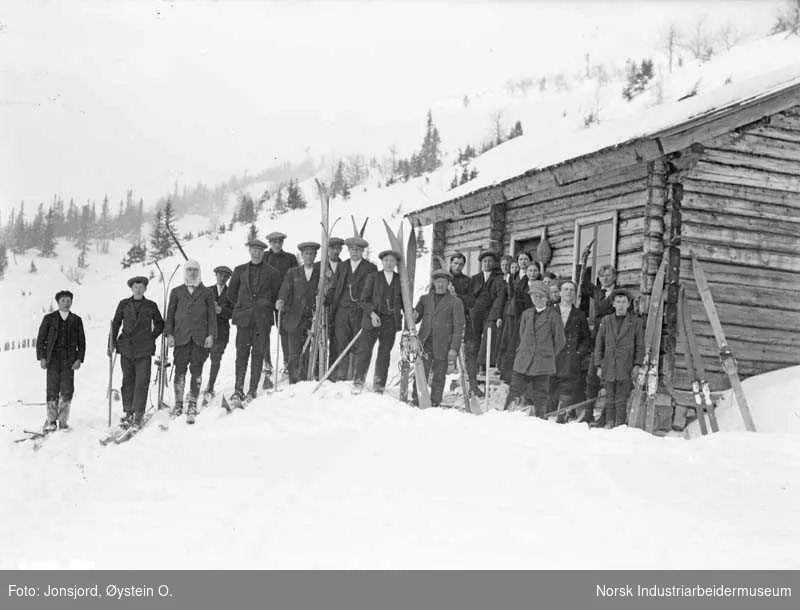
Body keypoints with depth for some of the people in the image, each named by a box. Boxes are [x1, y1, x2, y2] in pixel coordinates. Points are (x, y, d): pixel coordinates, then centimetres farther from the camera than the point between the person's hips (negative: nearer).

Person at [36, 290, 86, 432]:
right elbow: (40, 339, 7)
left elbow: (82, 342, 11)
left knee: (67, 391, -2)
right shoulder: (49, 318, 7)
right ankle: (51, 421, 7)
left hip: (69, 360, 1)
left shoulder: (76, 320, 10)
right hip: (53, 359, -1)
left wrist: (79, 359, -1)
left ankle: (63, 420, 8)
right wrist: (41, 358, -3)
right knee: (52, 391, -2)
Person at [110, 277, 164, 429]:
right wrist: (112, 343, 2)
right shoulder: (124, 304, 7)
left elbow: (160, 324, 18)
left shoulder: (151, 306, 6)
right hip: (126, 349, 1)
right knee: (128, 381, 5)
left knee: (142, 382, -6)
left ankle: (138, 413, -1)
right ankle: (128, 412, 13)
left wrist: (152, 338, 8)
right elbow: (116, 324, 10)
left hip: (144, 349, -1)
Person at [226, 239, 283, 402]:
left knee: (258, 354, -1)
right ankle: (238, 390, -4)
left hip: (262, 319, -1)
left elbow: (277, 294, 13)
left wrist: (267, 308, 10)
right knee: (241, 353, -4)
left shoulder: (272, 272, 6)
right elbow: (231, 292, 20)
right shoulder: (240, 270, 11)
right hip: (244, 318, 1)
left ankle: (253, 390, 2)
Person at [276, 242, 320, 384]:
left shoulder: (320, 271, 13)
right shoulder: (293, 272, 14)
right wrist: (281, 300, -16)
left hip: (313, 319, -1)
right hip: (295, 319, 1)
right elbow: (285, 289, 1)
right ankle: (293, 384, 1)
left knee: (309, 355, -7)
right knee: (294, 355, -4)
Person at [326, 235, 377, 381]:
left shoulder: (370, 268, 5)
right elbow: (334, 288, 15)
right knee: (341, 344, -1)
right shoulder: (342, 267, 17)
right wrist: (325, 301, 0)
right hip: (342, 310, 3)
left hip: (360, 311, -3)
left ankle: (355, 378, 3)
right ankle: (340, 376, 1)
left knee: (358, 347, -1)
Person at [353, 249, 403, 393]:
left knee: (384, 354, 5)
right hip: (372, 321, -2)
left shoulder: (400, 280, 9)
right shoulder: (373, 277, 4)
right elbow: (364, 300, 1)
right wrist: (372, 313, -14)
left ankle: (379, 386, 12)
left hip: (391, 323, 2)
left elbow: (404, 301, 15)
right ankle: (358, 382, 6)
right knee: (365, 351, -4)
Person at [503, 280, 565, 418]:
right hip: (523, 361, 3)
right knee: (516, 390, -2)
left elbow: (559, 341, 5)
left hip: (543, 363, -3)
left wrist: (548, 354, 9)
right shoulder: (526, 314, 12)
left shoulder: (553, 315, 0)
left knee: (540, 396, 1)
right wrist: (525, 351, 13)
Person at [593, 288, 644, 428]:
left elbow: (640, 346, 6)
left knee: (621, 402, -3)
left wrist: (637, 365, -3)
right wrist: (598, 365, 6)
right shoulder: (606, 321, 10)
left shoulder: (635, 321, 6)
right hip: (609, 369, 2)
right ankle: (609, 426, 10)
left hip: (626, 369, -2)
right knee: (610, 401, 4)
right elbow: (599, 345, 12)